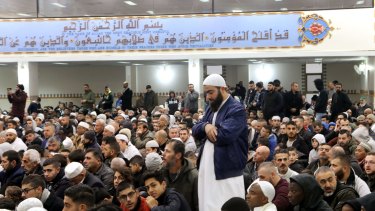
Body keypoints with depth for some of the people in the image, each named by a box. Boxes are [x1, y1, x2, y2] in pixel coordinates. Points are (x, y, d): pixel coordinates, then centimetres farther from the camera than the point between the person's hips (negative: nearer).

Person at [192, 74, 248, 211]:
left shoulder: (236, 110, -12)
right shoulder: (210, 108, 17)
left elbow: (224, 135, -24)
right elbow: (195, 131, 12)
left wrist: (207, 132, -4)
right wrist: (205, 126, -11)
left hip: (227, 171, -8)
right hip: (207, 168, 8)